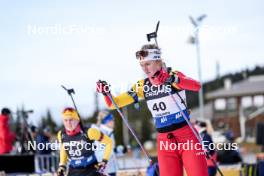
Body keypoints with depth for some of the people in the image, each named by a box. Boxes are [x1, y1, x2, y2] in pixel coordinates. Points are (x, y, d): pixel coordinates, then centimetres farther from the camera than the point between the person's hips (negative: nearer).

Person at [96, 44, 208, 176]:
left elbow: (196, 86, -29)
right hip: (164, 141, 4)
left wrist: (174, 80, -45)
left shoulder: (174, 76, -9)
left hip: (187, 136, -4)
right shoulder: (142, 86, 3)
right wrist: (106, 93, -15)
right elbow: (114, 103, 6)